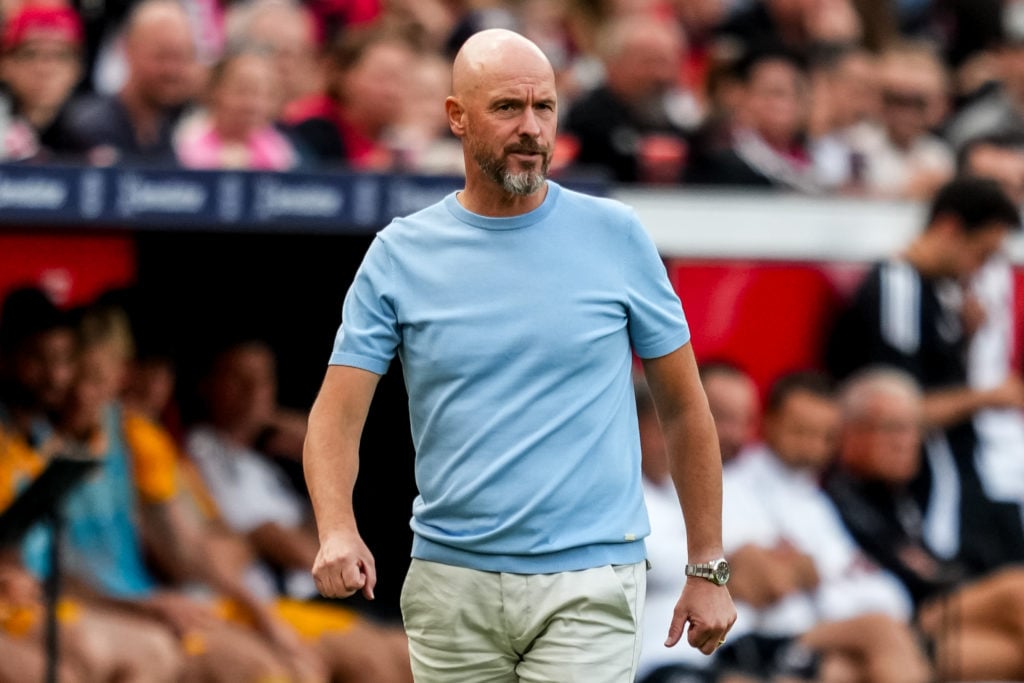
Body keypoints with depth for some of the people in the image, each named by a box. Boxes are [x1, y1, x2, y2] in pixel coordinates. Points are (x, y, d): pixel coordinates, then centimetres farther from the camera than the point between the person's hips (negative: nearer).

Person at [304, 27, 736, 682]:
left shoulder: (616, 237, 2)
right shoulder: (400, 255, 2)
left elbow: (685, 409, 8)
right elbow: (337, 415, -2)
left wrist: (709, 569, 6)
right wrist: (338, 531, -21)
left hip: (587, 583, -2)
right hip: (450, 584, 2)